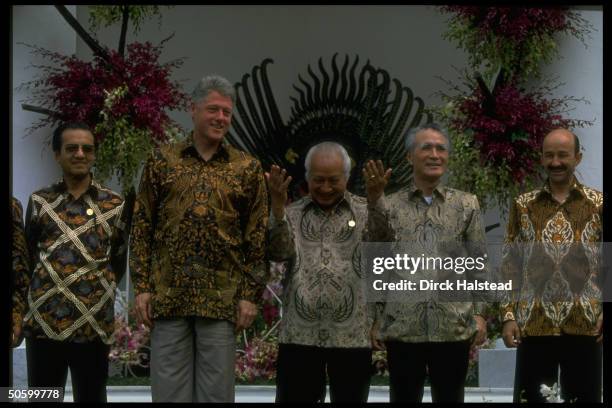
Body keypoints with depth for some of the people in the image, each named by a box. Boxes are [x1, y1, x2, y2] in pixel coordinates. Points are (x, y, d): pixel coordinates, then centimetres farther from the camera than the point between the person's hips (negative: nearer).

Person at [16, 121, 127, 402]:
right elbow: (25, 259, 10)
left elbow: (118, 262, 12)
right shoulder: (40, 201, 8)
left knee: (91, 397, 7)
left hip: (94, 324, -1)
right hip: (43, 322, 1)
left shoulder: (114, 205, 6)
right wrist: (20, 310, 5)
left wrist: (97, 294, 7)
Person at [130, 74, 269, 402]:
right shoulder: (162, 161, 6)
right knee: (169, 391, 3)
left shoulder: (247, 169, 6)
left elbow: (257, 238, 5)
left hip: (222, 300, 0)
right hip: (168, 296, 0)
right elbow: (142, 227, 6)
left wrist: (251, 295, -1)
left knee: (216, 392, 4)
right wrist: (142, 286, -1)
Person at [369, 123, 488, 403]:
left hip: (454, 327, 1)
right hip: (401, 327, 0)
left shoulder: (467, 205, 8)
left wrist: (479, 313, -1)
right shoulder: (388, 206, 5)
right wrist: (374, 318, 1)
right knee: (403, 399, 7)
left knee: (450, 398, 7)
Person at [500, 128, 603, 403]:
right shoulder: (523, 205, 7)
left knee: (584, 398, 6)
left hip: (585, 325, -1)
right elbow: (509, 265, 7)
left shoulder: (598, 204, 5)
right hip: (534, 324, 1)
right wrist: (508, 315, -2)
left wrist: (607, 309, -7)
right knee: (531, 398, 5)